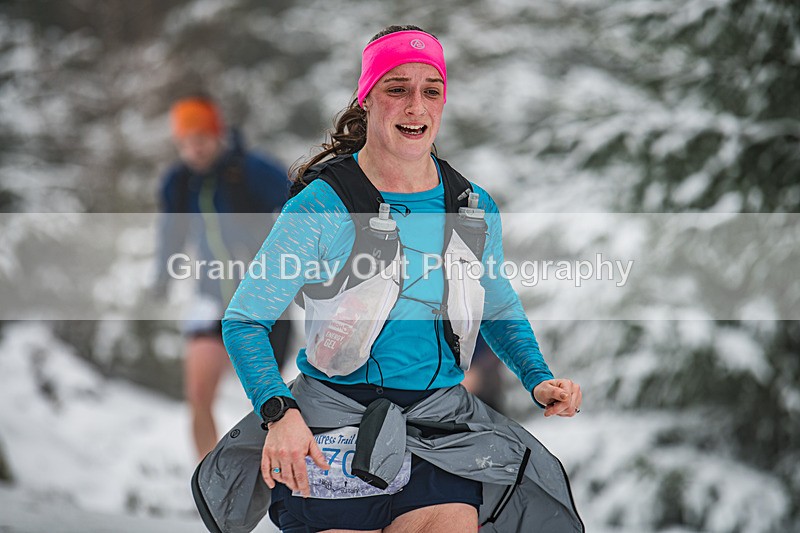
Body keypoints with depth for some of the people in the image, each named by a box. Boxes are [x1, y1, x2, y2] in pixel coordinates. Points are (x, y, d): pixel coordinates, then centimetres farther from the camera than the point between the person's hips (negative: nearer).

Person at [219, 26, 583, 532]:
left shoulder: (475, 208, 6)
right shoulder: (323, 206, -9)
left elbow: (501, 308, 24)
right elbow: (245, 320, -7)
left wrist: (537, 378, 6)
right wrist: (279, 411, -23)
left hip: (442, 428, 3)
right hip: (336, 425, -3)